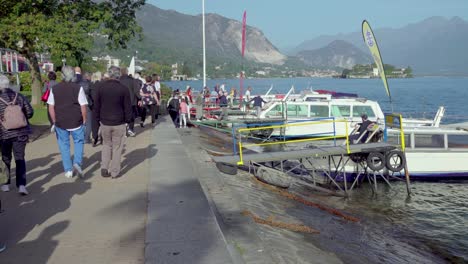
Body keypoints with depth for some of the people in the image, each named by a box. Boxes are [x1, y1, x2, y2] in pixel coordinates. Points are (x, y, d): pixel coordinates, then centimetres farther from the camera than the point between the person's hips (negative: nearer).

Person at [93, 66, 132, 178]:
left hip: (104, 122, 3)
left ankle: (104, 167, 8)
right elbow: (128, 107, -6)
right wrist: (128, 120, 7)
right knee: (117, 147, 8)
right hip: (119, 123, -2)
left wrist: (98, 118, 15)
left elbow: (96, 105, 4)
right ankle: (115, 172, 13)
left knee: (106, 144, 20)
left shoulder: (101, 87, -2)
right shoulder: (123, 89, -11)